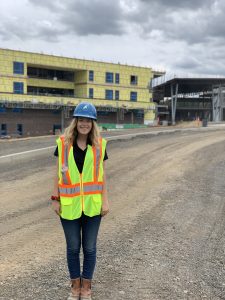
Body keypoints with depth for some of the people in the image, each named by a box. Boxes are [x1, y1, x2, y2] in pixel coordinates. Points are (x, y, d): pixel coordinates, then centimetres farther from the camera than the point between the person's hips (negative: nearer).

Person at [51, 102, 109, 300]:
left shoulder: (99, 145, -1)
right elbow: (59, 173, 1)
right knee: (73, 247, 13)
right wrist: (55, 199, -1)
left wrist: (105, 200, 0)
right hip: (69, 205, 0)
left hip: (92, 205, 0)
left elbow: (102, 174, 3)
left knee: (89, 248, 11)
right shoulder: (64, 143, -3)